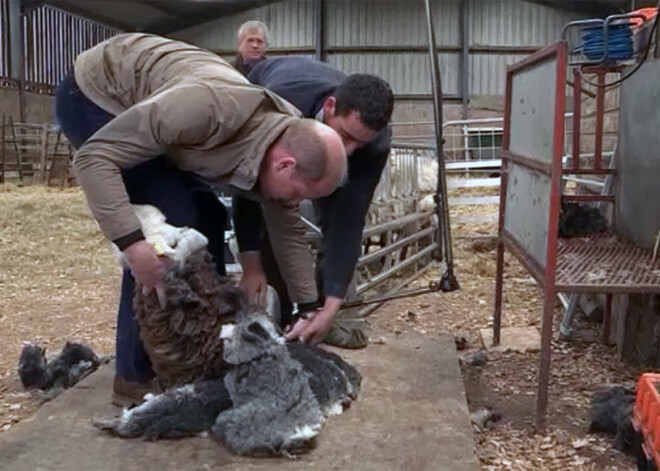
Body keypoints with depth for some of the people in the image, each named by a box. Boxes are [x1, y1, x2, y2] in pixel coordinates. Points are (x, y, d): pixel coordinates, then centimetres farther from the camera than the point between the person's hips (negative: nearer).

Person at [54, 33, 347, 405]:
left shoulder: (286, 140, -11)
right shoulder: (212, 108, -38)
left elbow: (288, 234, 4)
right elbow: (94, 156, -33)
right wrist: (133, 242, -39)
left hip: (140, 110, 8)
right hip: (94, 94, -8)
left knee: (207, 217, 3)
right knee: (170, 224, -19)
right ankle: (138, 374, -7)